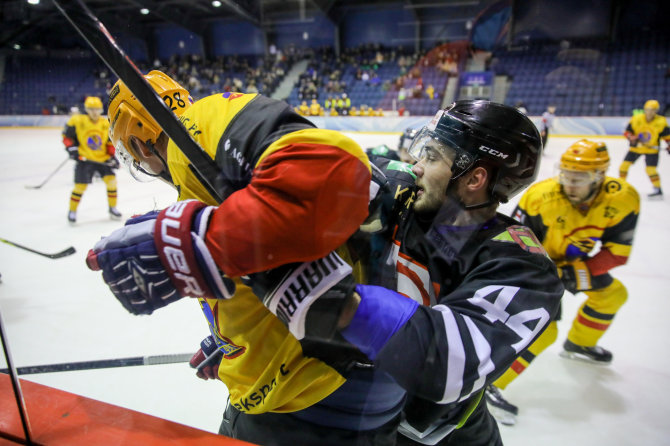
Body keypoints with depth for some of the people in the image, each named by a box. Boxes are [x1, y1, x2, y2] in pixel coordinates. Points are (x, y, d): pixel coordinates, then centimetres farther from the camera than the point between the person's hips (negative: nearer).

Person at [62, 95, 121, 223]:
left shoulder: (106, 124, 2)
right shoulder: (77, 121, -8)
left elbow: (111, 143, 8)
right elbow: (67, 135, 2)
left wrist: (113, 156, -1)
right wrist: (71, 148, -10)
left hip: (103, 158, 3)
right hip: (84, 159, -3)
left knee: (111, 180, -7)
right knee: (80, 185, -4)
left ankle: (113, 208, 12)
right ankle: (72, 211, 16)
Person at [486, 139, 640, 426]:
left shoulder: (623, 198, -19)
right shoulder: (540, 197, -31)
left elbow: (618, 252, -16)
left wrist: (575, 272, -26)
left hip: (571, 261, 6)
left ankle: (579, 344, 42)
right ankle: (489, 385, -12)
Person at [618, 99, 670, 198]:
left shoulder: (661, 121, -8)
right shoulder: (636, 119, -8)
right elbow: (627, 132, -3)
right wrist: (632, 138, -21)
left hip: (652, 149, -2)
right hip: (636, 147, 2)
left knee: (650, 169, -13)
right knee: (624, 165, -3)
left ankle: (658, 190, 1)